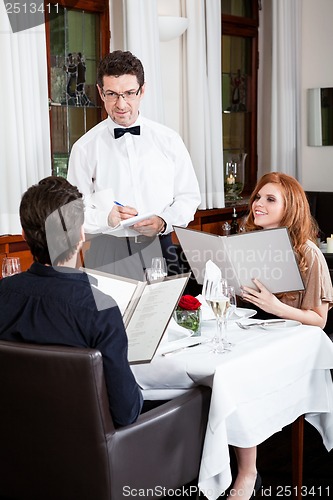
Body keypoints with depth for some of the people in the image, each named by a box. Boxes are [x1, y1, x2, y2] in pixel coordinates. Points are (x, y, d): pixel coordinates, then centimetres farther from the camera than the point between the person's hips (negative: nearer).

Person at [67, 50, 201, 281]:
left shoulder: (169, 140, 5)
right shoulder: (85, 148, 1)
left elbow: (189, 196, 8)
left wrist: (163, 221, -10)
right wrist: (106, 218, -20)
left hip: (161, 246, 2)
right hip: (108, 255, -1)